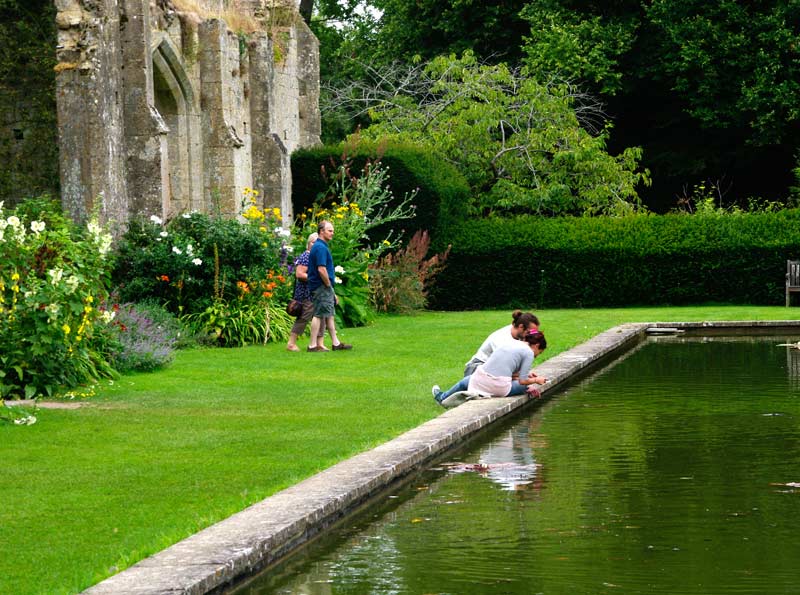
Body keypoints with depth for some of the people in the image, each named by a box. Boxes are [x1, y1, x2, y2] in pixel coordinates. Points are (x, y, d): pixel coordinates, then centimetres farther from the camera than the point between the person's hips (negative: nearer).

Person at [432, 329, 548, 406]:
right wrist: (536, 380, 17)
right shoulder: (528, 352, 0)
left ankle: (442, 398, 55)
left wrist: (526, 374, 32)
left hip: (479, 381, 7)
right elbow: (522, 381, -2)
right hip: (499, 388, -7)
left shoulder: (509, 342, 19)